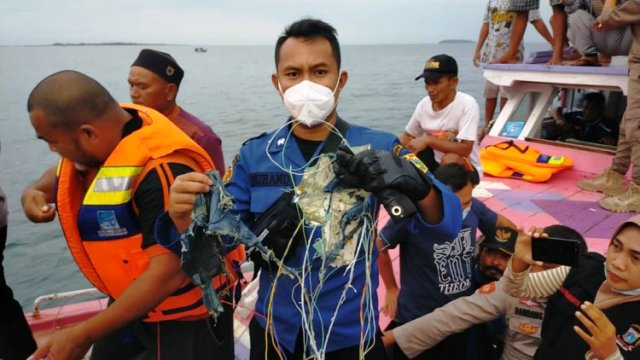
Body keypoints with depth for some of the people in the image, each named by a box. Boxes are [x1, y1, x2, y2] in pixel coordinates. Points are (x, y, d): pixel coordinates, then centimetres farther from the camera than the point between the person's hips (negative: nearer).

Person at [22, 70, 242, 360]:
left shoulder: (161, 170, -34)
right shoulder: (108, 128, -8)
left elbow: (168, 274, -32)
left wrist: (83, 335, -25)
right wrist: (38, 192, 0)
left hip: (185, 316, -7)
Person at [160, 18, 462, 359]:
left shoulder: (379, 149, -12)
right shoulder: (253, 156, -7)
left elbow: (447, 222, -17)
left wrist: (415, 185, -39)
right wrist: (184, 216, -29)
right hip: (273, 332, 2)